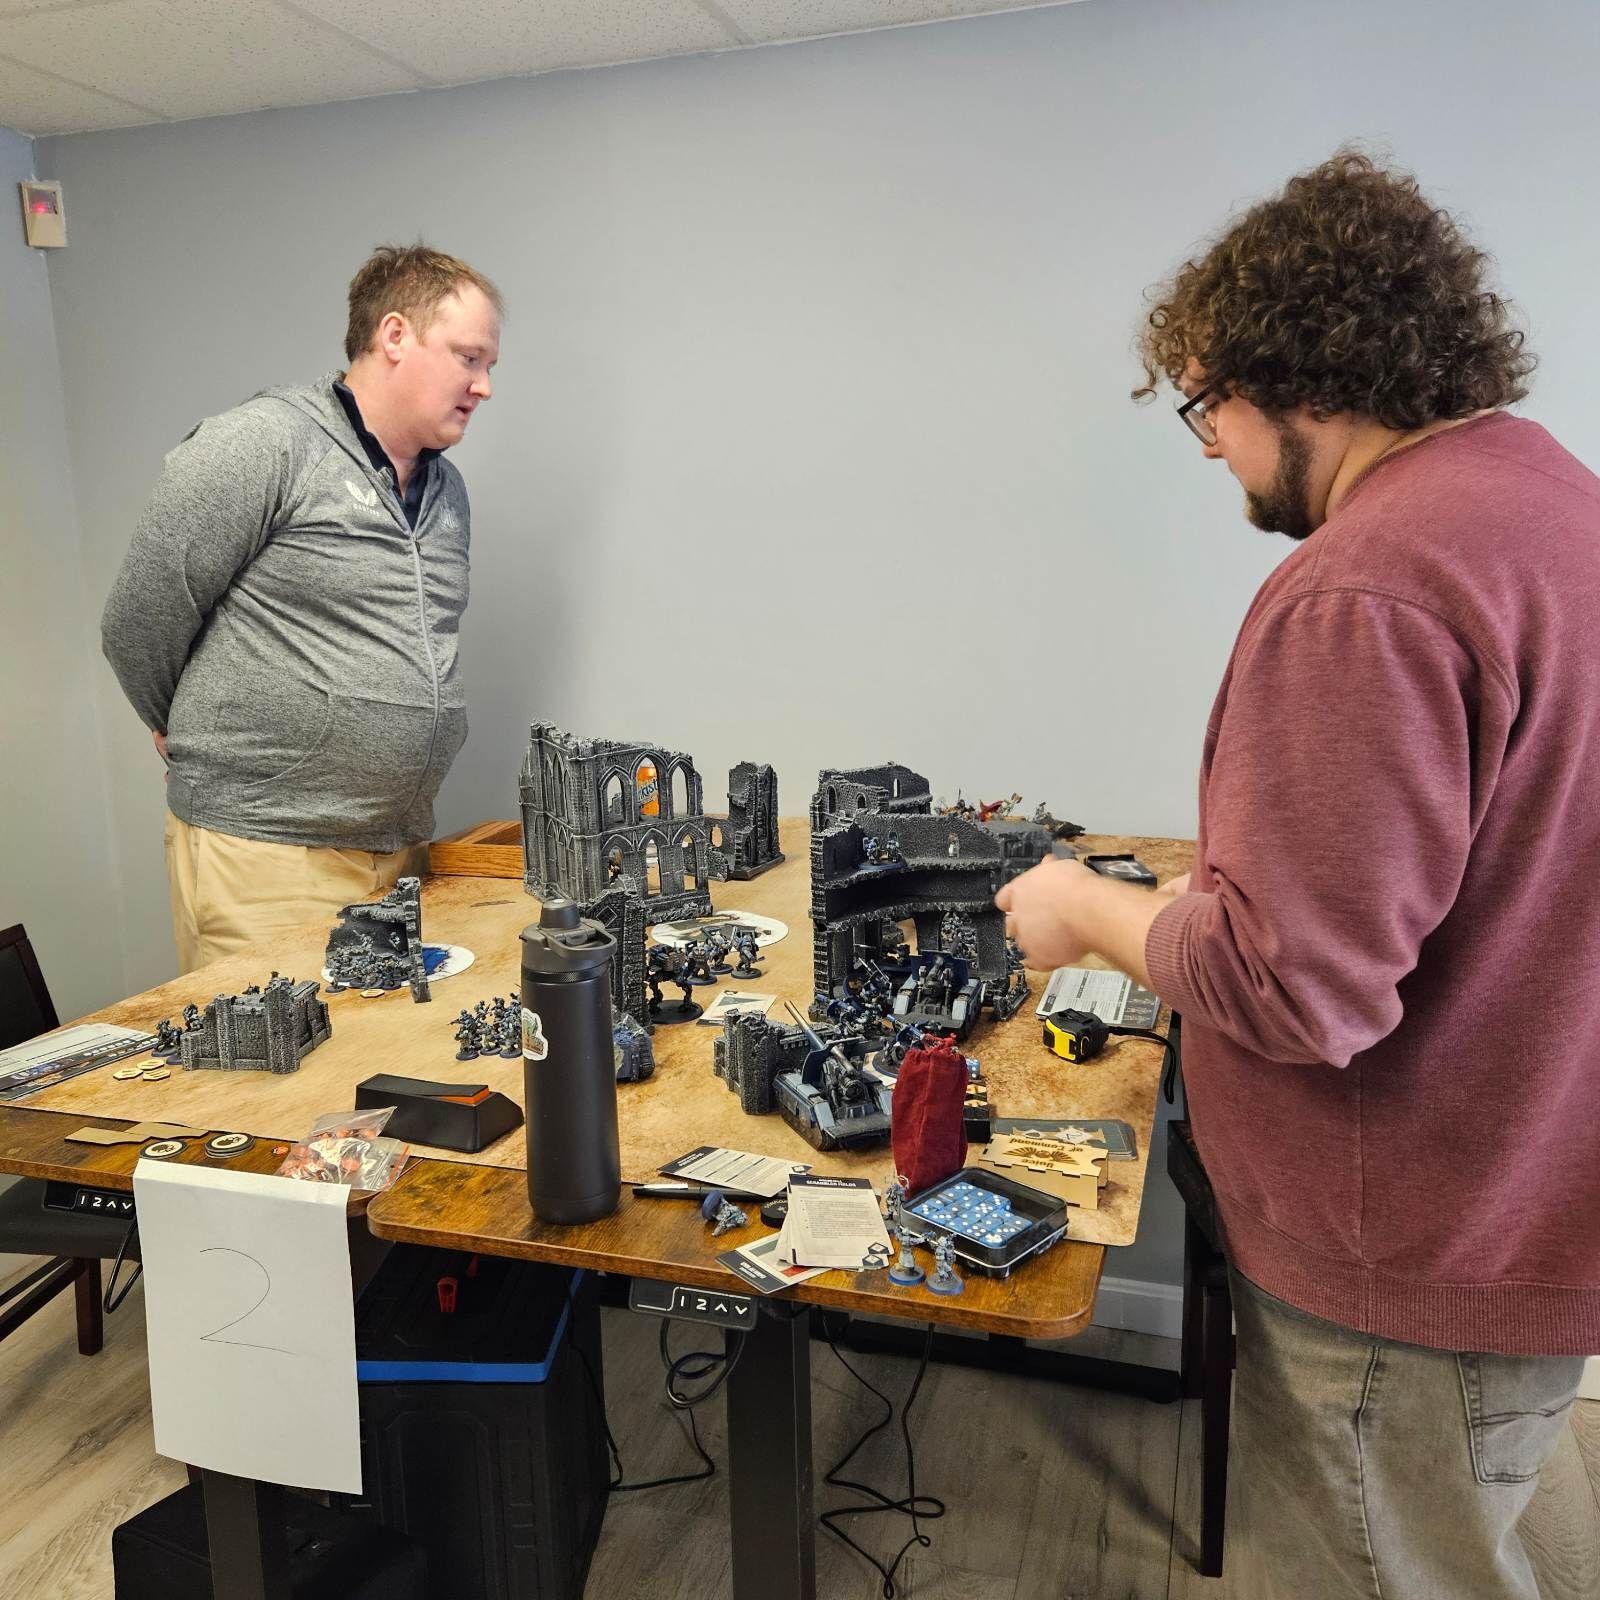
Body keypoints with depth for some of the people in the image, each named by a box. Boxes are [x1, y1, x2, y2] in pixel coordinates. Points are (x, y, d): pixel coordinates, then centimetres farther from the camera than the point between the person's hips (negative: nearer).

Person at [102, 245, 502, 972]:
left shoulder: (447, 491, 14)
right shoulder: (262, 445, -12)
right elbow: (138, 623, -8)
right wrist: (203, 741, 8)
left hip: (400, 852, 7)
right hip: (262, 857, -7)